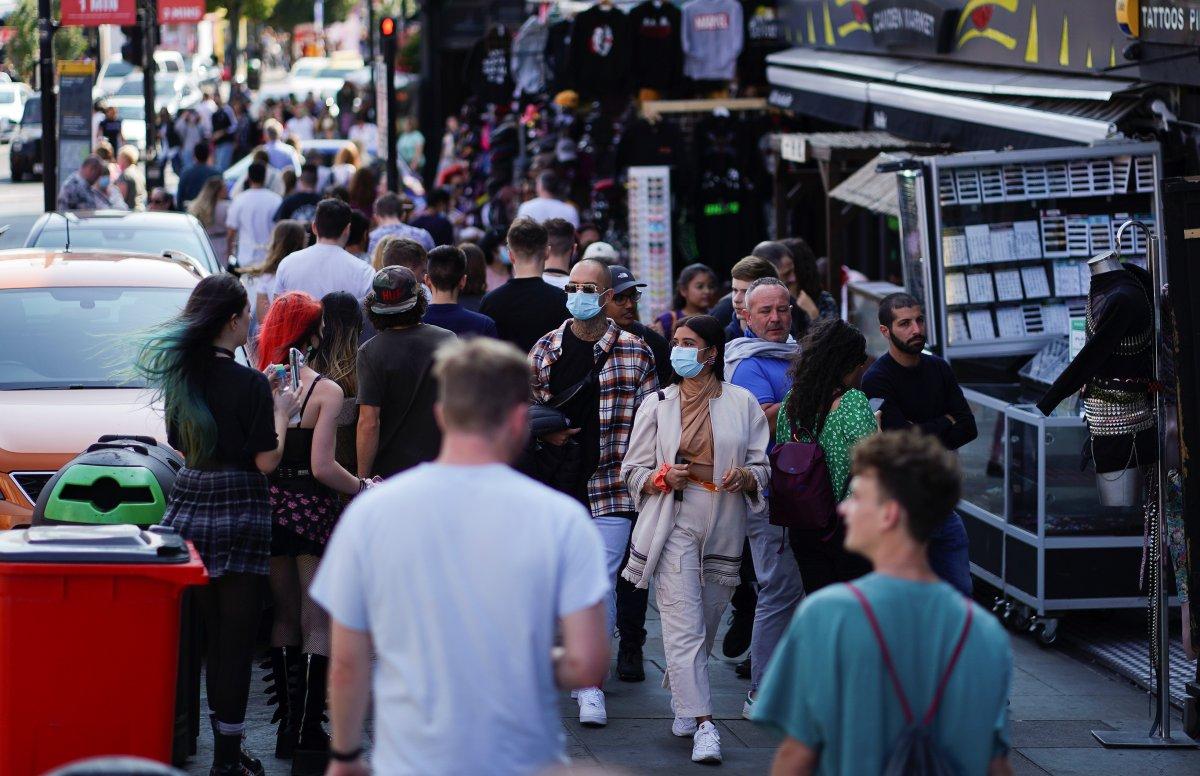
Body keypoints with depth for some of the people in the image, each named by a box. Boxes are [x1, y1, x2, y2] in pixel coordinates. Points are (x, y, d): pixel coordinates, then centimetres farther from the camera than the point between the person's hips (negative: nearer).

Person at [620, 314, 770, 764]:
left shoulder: (742, 403, 7)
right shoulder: (656, 405, 8)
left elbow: (762, 466, 9)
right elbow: (632, 470, 9)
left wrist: (747, 477, -14)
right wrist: (663, 477, -12)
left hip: (724, 528, 2)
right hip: (675, 521, -1)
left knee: (706, 623, 10)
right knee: (684, 626, -11)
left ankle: (681, 698, 33)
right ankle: (703, 727, -15)